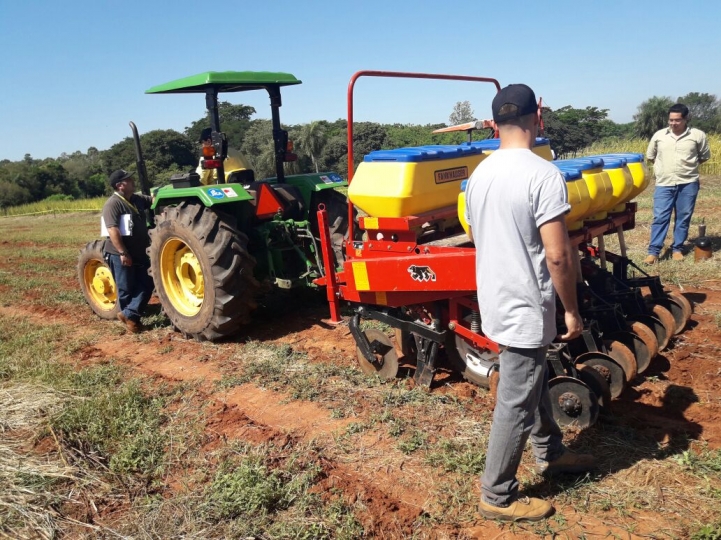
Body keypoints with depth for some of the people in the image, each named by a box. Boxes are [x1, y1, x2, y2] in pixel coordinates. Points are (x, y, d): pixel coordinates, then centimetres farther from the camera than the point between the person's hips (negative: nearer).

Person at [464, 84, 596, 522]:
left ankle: (550, 453, 45)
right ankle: (497, 497, 19)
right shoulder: (544, 174, -20)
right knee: (516, 404, 5)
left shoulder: (479, 174, 5)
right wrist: (572, 310, -9)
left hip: (496, 302, 8)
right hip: (526, 309, -8)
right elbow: (558, 254, -22)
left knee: (536, 381, 26)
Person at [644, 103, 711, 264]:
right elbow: (650, 156, 15)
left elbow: (705, 156, 13)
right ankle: (653, 251, 0)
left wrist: (689, 165, 10)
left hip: (688, 184, 0)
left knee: (683, 218, 7)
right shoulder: (659, 135, 4)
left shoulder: (698, 135, 0)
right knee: (660, 218, -3)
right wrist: (664, 166, 10)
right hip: (664, 184, 0)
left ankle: (677, 249, 18)